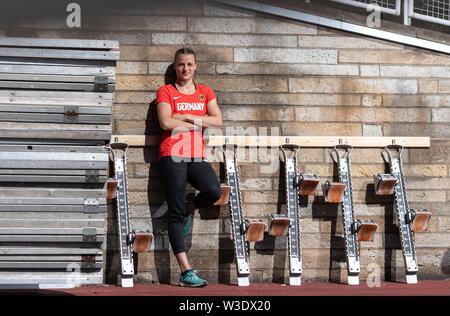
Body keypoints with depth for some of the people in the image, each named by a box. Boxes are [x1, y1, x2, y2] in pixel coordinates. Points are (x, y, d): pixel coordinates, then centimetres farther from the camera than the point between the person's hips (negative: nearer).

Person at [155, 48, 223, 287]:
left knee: (214, 191, -25)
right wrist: (197, 125, -2)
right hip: (172, 155, -3)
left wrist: (186, 117, -5)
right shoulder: (166, 92, 7)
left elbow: (217, 121, 3)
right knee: (175, 214, -8)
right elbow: (165, 122, -8)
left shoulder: (205, 92, 17)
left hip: (197, 156, 3)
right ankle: (186, 272, -9)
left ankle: (188, 209, 10)